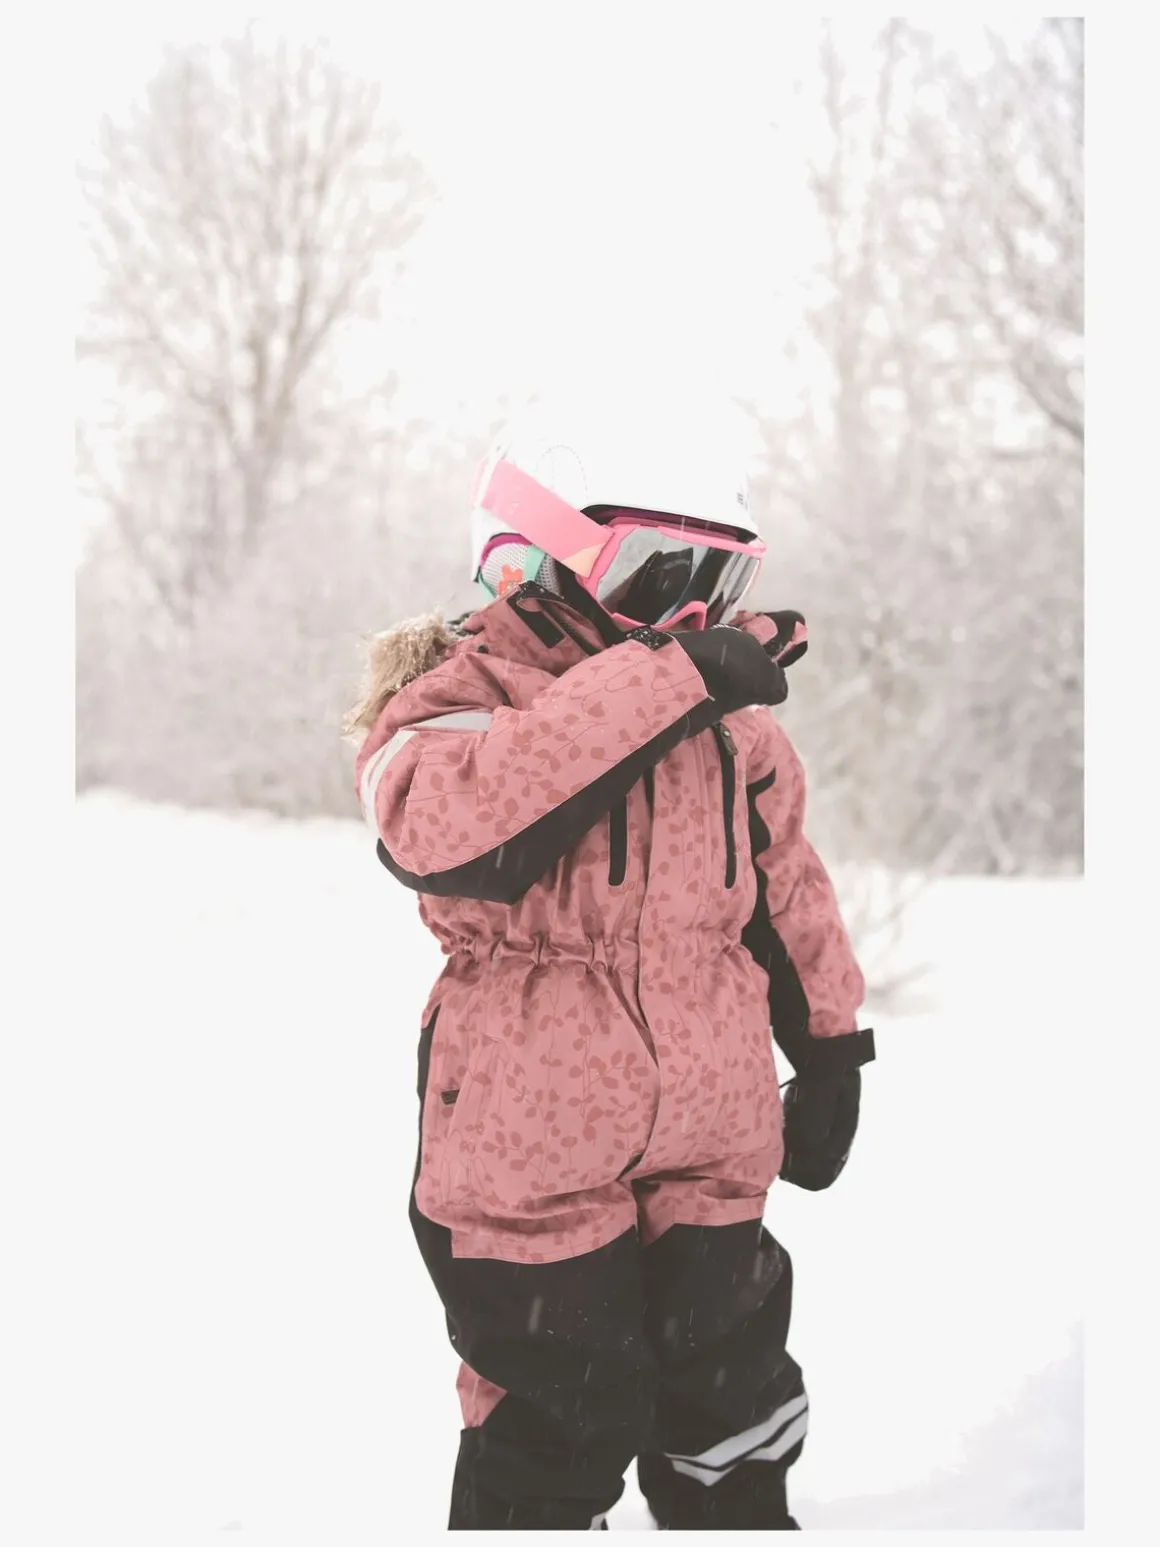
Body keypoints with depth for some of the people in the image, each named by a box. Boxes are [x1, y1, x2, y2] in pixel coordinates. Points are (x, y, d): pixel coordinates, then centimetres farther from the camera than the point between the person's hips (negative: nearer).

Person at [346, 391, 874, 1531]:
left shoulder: (731, 719, 4)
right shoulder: (463, 697, -14)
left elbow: (786, 889, 18)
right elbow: (440, 820, -39)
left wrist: (831, 1050, 21)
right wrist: (669, 677, -37)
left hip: (713, 1153, 5)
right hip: (532, 1160, -5)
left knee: (732, 1419, 20)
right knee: (554, 1440, 6)